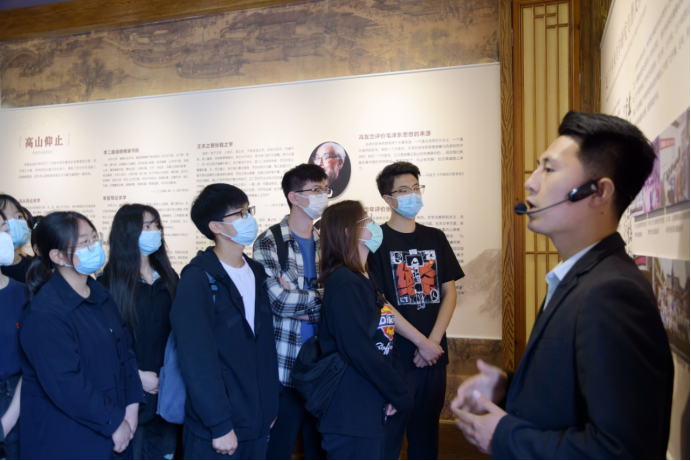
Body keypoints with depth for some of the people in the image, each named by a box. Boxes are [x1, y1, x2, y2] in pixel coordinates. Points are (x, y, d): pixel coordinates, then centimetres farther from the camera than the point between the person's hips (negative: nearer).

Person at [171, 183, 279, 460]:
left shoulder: (257, 273, 6)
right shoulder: (198, 279, -15)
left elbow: (266, 345, 9)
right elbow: (198, 360, -19)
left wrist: (270, 407, 9)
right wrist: (219, 425, -18)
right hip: (215, 428, -6)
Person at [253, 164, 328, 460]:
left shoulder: (325, 243, 11)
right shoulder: (269, 242, -6)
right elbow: (278, 301, -18)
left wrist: (298, 301, -13)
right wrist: (320, 299, -6)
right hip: (285, 368, -5)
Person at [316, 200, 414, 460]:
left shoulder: (363, 280, 11)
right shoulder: (343, 283, -18)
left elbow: (383, 340, 11)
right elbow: (359, 351, -24)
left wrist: (395, 392, -3)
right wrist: (402, 396, -12)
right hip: (350, 418, -9)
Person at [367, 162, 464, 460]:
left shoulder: (435, 238, 9)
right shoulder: (378, 240, -5)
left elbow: (449, 291, 6)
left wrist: (434, 341, -7)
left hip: (434, 356, 4)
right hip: (395, 357, -4)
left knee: (426, 434, 15)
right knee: (389, 434, 4)